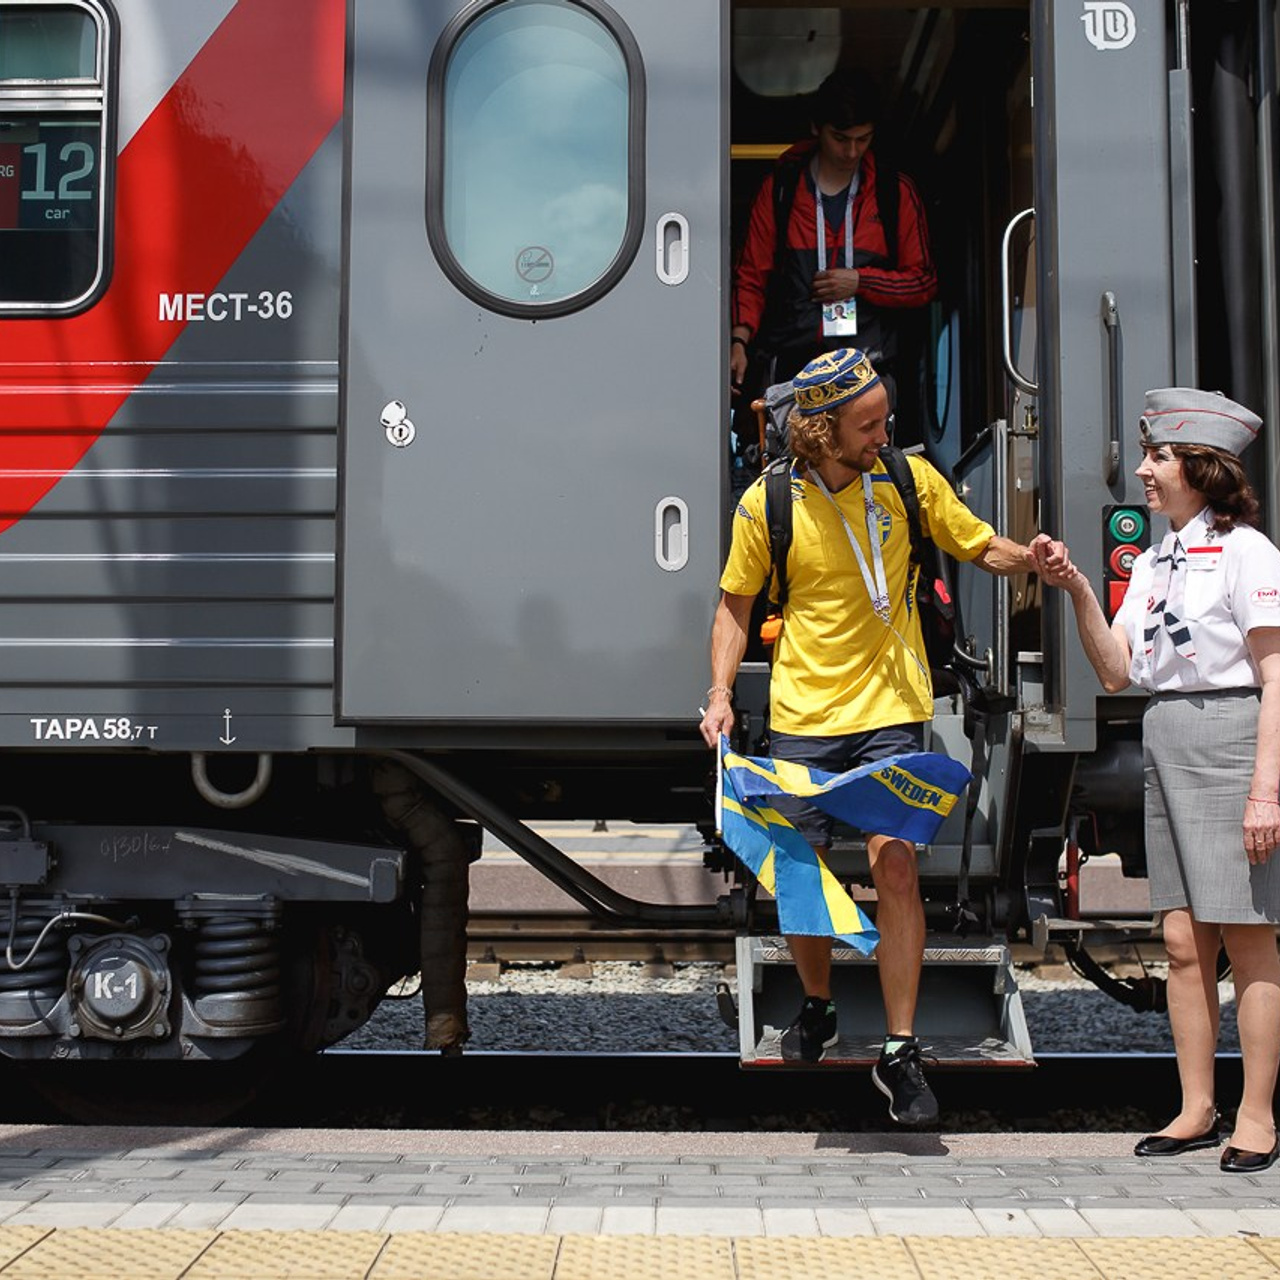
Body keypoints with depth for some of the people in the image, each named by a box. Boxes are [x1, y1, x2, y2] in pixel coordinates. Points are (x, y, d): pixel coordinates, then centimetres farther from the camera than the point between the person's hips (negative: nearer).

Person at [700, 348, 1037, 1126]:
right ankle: (818, 1008, 35)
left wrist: (1029, 557, -13)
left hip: (890, 710, -1)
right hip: (802, 714, 1)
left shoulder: (910, 479, -2)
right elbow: (735, 605, 6)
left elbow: (982, 547, 9)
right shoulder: (768, 504, -5)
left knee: (895, 864, -13)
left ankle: (901, 1053, -2)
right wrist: (721, 693, -5)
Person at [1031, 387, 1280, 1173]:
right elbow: (1117, 673, 11)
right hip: (1164, 744, 7)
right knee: (1183, 941, 8)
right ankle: (1197, 1109, 16)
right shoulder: (1152, 562, 15)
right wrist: (1077, 592, 0)